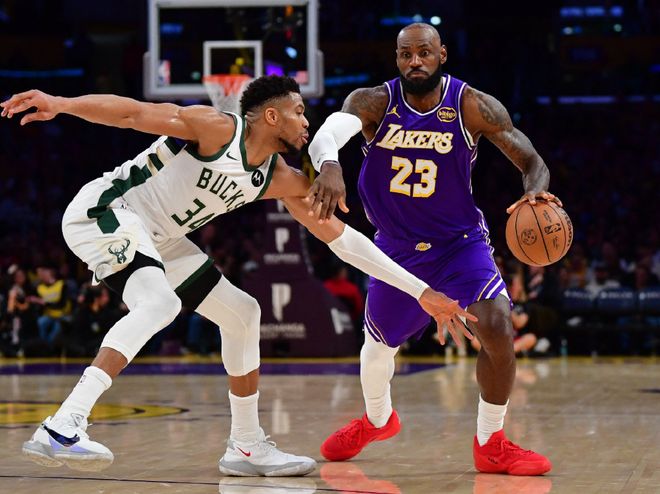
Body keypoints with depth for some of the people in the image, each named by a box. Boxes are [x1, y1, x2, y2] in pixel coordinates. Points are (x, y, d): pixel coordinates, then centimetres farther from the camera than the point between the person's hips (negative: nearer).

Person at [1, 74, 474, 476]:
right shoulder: (216, 128, -18)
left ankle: (247, 446, 19)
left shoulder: (283, 180, 4)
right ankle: (61, 429, -42)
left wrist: (421, 291, 6)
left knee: (242, 313, 9)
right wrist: (59, 104, -41)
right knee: (160, 302, -33)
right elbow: (134, 113, -25)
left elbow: (342, 237, 7)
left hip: (155, 239, 9)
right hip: (104, 210, -9)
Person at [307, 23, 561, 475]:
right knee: (379, 344, 17)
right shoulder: (375, 102, -17)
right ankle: (377, 420, 52)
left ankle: (491, 445, -3)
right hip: (397, 246, 2)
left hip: (460, 241, -1)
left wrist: (537, 189, -39)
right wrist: (330, 165, -61)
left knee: (497, 326, -22)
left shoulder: (474, 107, -17)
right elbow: (328, 132, -36)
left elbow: (531, 161, -14)